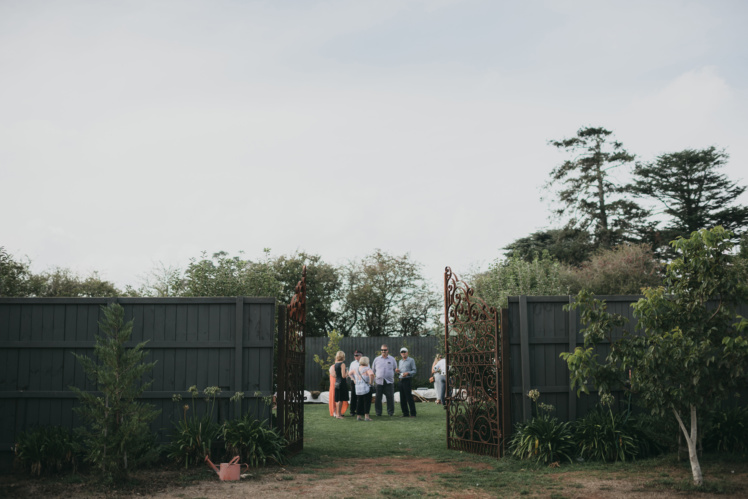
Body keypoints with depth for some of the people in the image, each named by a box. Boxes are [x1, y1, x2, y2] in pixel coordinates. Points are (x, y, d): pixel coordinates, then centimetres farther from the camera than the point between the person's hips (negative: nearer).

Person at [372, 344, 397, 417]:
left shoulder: (392, 359, 8)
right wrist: (374, 378, 13)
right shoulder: (377, 359, 10)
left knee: (390, 397, -3)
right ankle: (378, 412, 9)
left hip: (389, 381, -1)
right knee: (378, 397, 0)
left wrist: (393, 376, 10)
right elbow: (373, 370, 17)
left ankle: (390, 412, 6)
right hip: (379, 381, 1)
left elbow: (395, 369, 16)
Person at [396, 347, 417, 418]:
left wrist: (407, 373, -21)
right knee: (402, 398, 6)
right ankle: (405, 413, 12)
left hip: (408, 380, -7)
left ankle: (412, 413, -6)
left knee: (409, 397, -10)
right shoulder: (400, 361, 20)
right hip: (401, 380, 7)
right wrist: (397, 371, 4)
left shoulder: (411, 360, 0)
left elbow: (414, 371, -5)